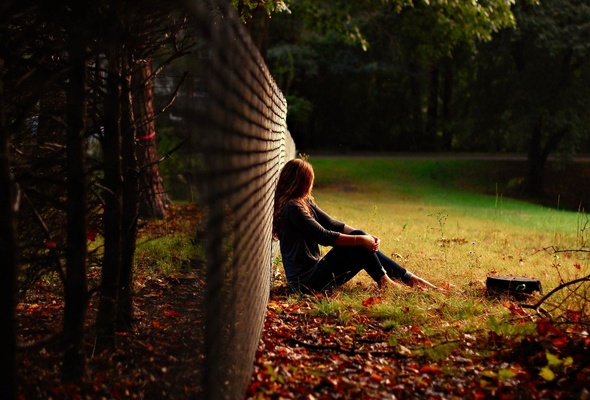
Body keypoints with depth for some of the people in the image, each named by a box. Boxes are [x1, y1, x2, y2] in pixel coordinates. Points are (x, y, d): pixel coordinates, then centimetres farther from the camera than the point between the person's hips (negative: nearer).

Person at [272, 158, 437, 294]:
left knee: (365, 247, 4)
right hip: (306, 280, -9)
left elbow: (332, 224, 10)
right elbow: (323, 236, -22)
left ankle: (409, 278, 8)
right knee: (359, 245, -16)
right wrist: (360, 239, -17)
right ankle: (383, 280, -1)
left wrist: (366, 237, -4)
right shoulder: (292, 207, -17)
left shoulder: (305, 202, 14)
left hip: (314, 270, 9)